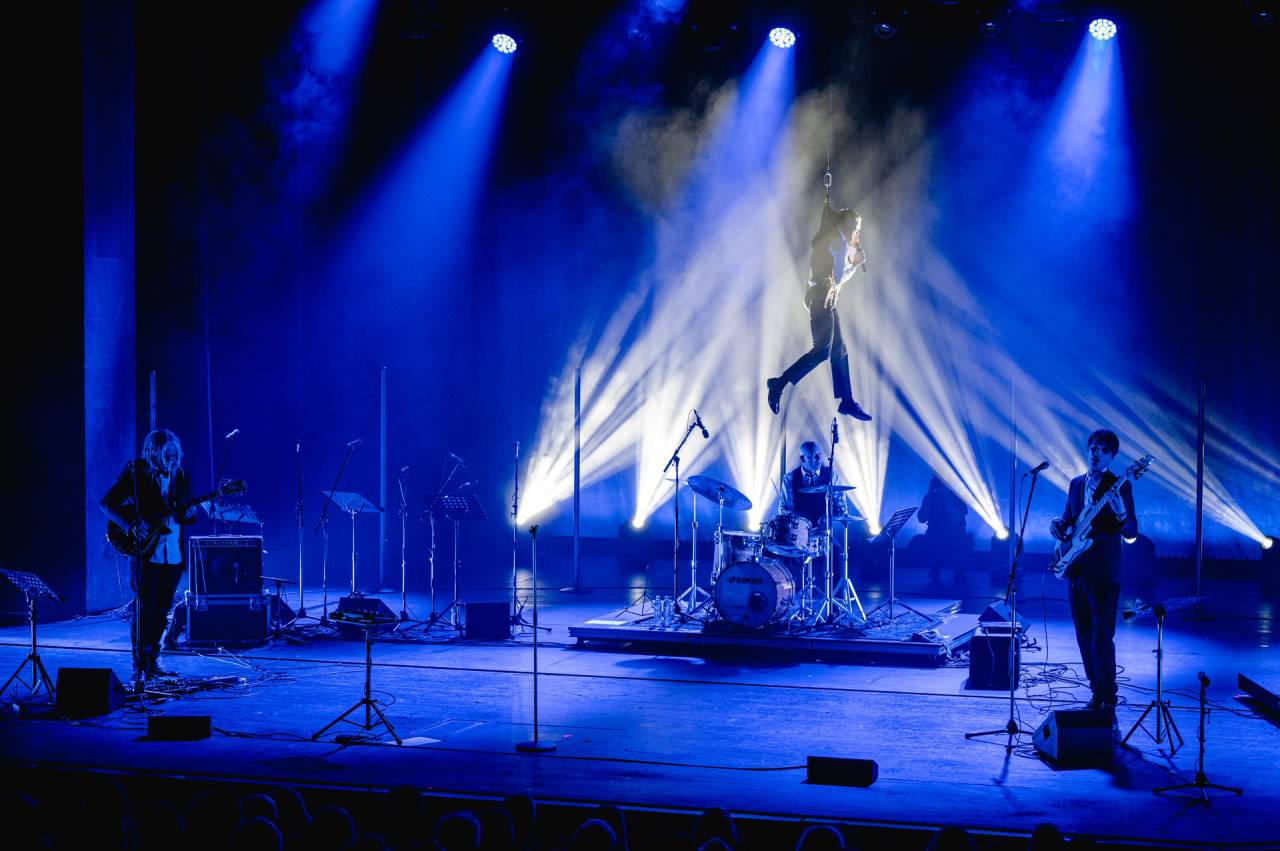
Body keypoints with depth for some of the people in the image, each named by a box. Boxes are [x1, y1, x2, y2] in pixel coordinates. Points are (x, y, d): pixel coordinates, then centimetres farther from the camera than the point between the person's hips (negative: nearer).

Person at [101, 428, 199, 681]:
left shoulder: (180, 475, 9)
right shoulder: (135, 471, -4)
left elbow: (186, 514, 15)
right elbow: (107, 503, -5)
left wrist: (189, 514, -10)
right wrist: (131, 524, -19)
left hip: (173, 555, 4)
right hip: (145, 553, -4)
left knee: (162, 610, 8)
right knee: (144, 609, -5)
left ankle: (152, 661, 18)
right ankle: (139, 665, 2)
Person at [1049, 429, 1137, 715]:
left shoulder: (1120, 486, -5)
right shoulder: (1076, 484, 13)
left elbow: (1131, 532, -10)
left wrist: (1121, 513, -30)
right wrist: (1058, 524, 0)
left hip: (1104, 573, -6)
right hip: (1076, 571, 6)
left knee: (1102, 636, -10)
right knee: (1085, 636, 10)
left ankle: (1107, 698, -6)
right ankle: (1097, 691, 20)